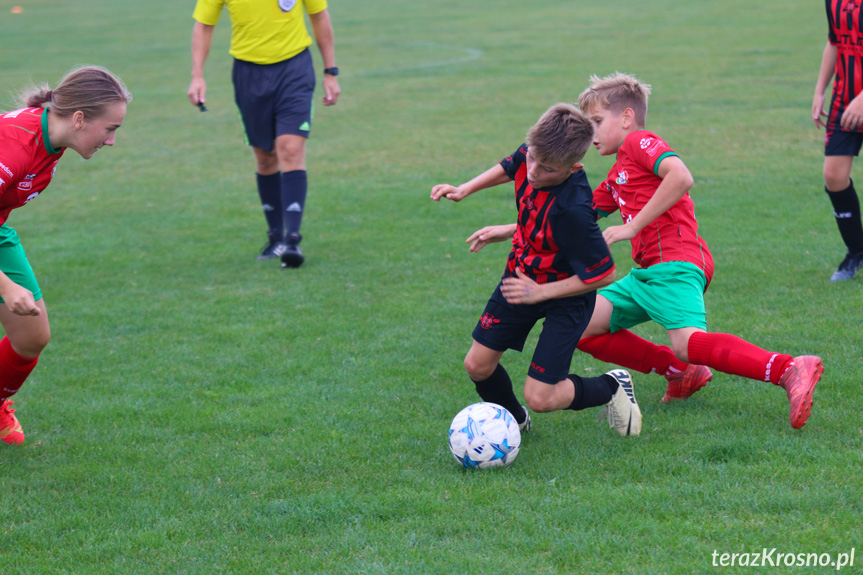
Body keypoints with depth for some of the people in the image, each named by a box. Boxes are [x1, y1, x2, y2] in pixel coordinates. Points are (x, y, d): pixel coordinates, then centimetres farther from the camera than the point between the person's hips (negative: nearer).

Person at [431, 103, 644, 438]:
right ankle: (513, 420, 36)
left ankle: (611, 387, 19)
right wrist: (464, 190, 3)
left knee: (539, 397, -9)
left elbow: (603, 274, -28)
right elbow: (509, 169, 11)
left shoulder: (573, 212, -38)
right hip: (521, 275, 7)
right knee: (477, 365, 5)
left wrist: (541, 292, -23)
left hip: (565, 294, -7)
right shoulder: (532, 154, -17)